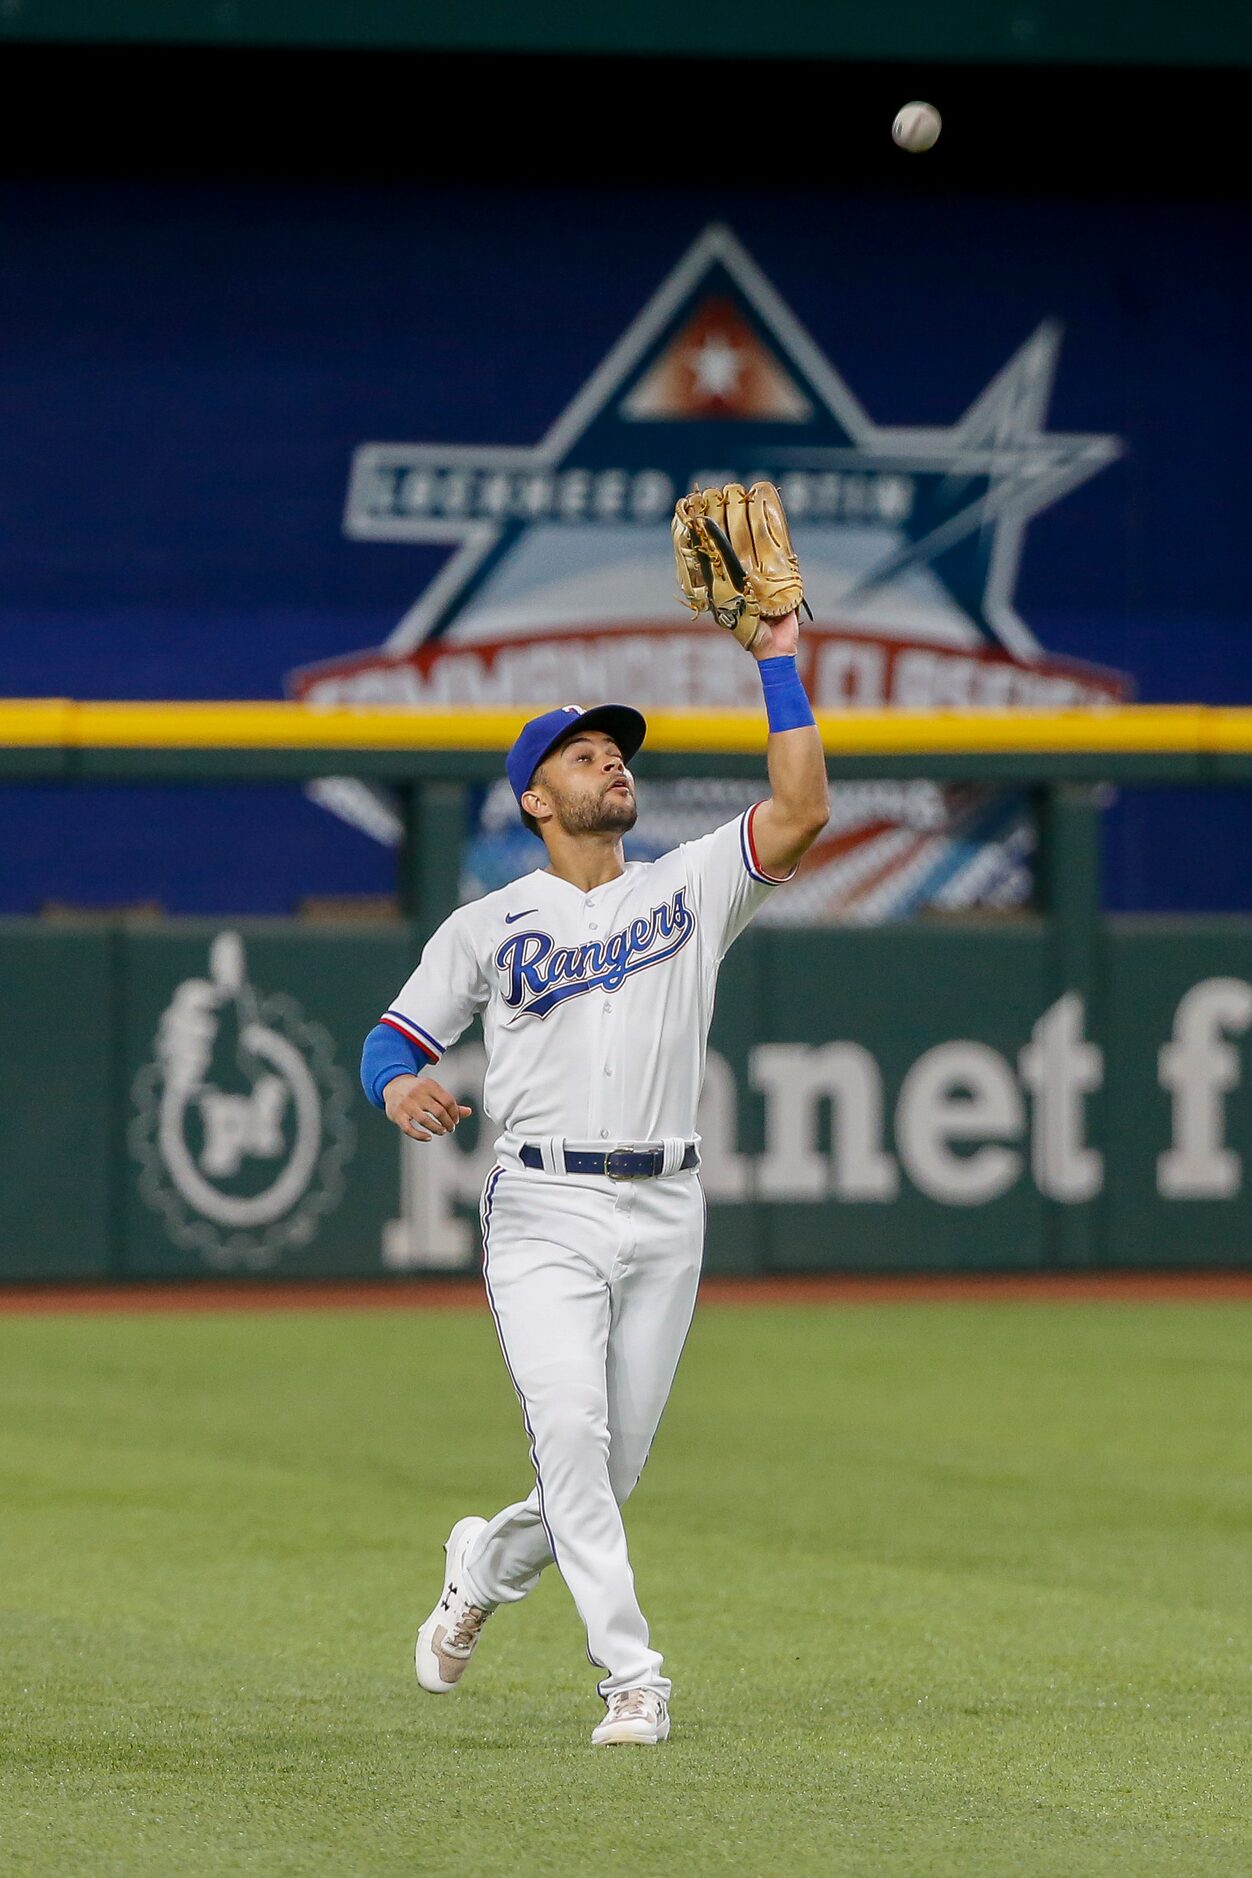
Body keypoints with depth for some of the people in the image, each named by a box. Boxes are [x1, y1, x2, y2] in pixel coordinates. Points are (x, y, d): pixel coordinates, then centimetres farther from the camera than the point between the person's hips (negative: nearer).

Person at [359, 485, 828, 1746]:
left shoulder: (690, 890, 12)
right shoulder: (486, 928, 9)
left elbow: (801, 812, -1)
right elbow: (397, 1035, 10)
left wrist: (778, 669, -3)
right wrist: (398, 1086, -14)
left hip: (663, 1212, 3)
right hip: (542, 1212, -2)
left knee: (611, 1464, 5)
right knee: (570, 1429, -20)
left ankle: (486, 1568, 35)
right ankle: (631, 1677, -18)